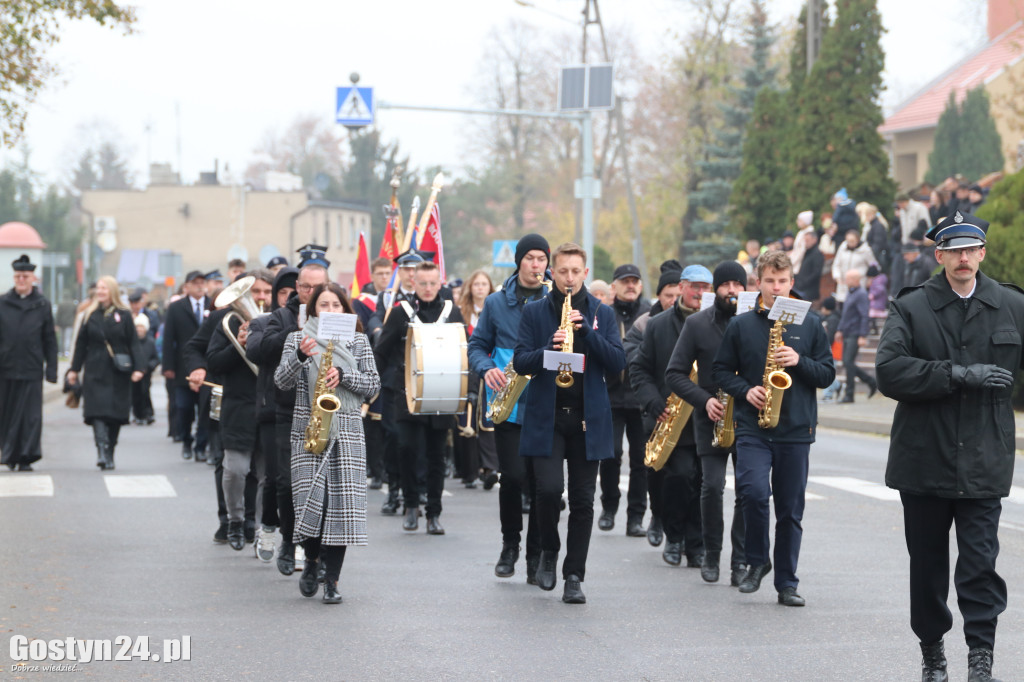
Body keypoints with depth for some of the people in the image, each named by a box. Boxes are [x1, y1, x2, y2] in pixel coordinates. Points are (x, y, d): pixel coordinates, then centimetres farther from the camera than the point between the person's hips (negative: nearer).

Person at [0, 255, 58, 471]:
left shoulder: (42, 305, 6)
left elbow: (49, 339, 8)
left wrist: (51, 369, 2)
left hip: (32, 369, -1)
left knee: (31, 415, -5)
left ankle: (26, 457, 0)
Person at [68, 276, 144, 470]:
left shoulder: (124, 315, 2)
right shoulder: (91, 315, 8)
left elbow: (134, 343, -1)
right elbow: (81, 344, 11)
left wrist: (138, 368, -11)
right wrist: (74, 369, 9)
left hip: (118, 373, 0)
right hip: (96, 372, 1)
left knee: (116, 414, 4)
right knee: (98, 411, -14)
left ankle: (109, 454, 16)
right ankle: (102, 452, -23)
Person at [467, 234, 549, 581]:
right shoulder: (496, 302, 9)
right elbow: (477, 345, 13)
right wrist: (487, 369, -7)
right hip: (509, 405, 0)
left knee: (542, 481, 0)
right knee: (513, 476, -9)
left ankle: (536, 556, 11)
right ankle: (510, 544, 13)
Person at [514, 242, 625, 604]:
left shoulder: (602, 313, 8)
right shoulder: (534, 312, 6)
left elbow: (618, 363, -1)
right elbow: (520, 362, -1)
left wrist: (587, 332, -13)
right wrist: (549, 348, -19)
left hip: (588, 419, 1)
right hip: (546, 416, -1)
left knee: (583, 500, 1)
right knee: (549, 489, -15)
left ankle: (574, 576, 10)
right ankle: (549, 551, 12)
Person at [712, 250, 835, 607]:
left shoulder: (810, 324, 7)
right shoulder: (740, 325, 6)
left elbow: (827, 374, 7)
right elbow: (722, 370, 10)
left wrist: (799, 361, -11)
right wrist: (745, 390, -8)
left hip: (795, 430, 1)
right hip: (752, 427, -1)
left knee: (790, 509, 4)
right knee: (754, 492, -21)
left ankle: (787, 583, 14)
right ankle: (756, 561, 2)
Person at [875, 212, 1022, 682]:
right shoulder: (911, 308, 0)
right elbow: (888, 371, -14)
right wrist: (960, 375, -19)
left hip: (983, 462, 0)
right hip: (924, 459, 1)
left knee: (980, 560, -8)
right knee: (927, 563, 11)